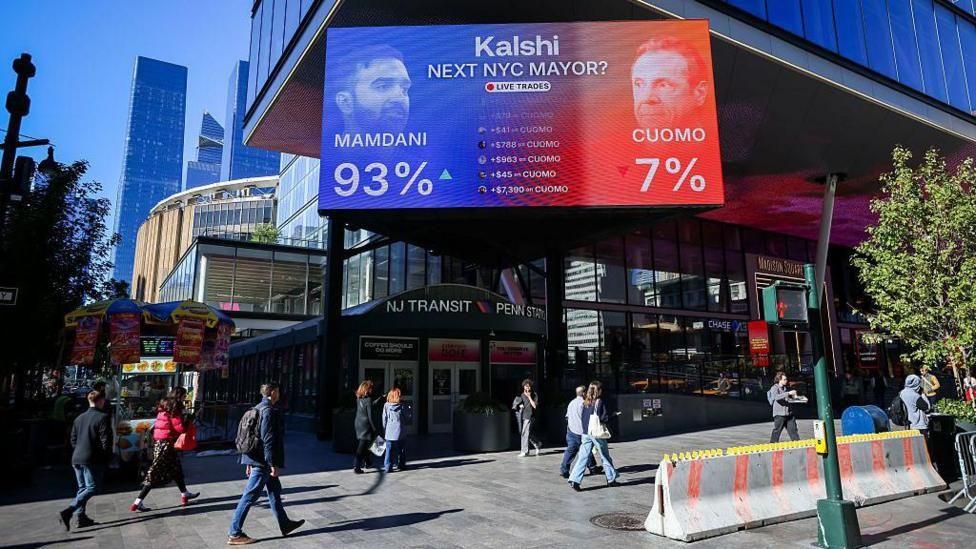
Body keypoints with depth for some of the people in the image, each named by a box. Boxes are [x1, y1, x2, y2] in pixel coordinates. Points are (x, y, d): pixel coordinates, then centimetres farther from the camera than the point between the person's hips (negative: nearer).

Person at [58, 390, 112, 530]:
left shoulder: (79, 418, 12)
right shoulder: (103, 417, -11)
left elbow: (73, 440, 14)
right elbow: (106, 441, -13)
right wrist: (107, 457, 0)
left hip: (77, 458, 8)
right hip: (93, 460, -8)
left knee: (82, 488, 15)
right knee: (91, 488, -3)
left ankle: (81, 517, 15)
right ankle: (68, 511, -17)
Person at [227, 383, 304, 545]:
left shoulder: (256, 409, 12)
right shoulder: (269, 411, -18)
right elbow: (268, 440, -21)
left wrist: (249, 462, 22)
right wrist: (273, 464, -18)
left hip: (255, 459, 10)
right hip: (264, 461, -10)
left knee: (274, 490, 18)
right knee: (250, 496, -2)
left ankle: (285, 524, 29)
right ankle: (234, 533, 6)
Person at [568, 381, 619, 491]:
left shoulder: (585, 402, 7)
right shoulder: (599, 402, -10)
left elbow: (581, 418, 9)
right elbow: (604, 418, -13)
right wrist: (612, 416, 4)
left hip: (585, 433, 5)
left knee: (583, 457, 2)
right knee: (605, 456, 13)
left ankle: (574, 479, -9)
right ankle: (611, 479, 24)